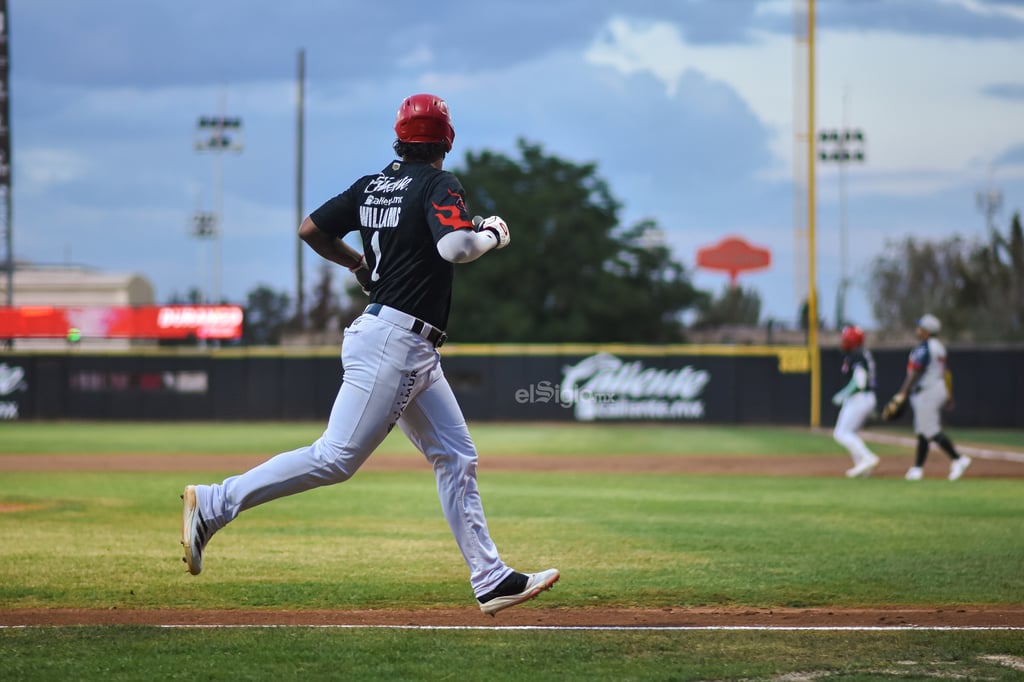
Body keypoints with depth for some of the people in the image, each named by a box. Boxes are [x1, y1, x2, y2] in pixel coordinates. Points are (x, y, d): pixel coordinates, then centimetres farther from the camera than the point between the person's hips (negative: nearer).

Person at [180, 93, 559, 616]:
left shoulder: (372, 186, 11)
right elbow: (454, 247, -27)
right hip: (393, 340, -10)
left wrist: (356, 263, 29)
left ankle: (490, 580, 9)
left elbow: (310, 228, 14)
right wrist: (493, 236, -7)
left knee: (456, 458, 10)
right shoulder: (439, 186, -10)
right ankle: (212, 505, -11)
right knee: (337, 457, -12)